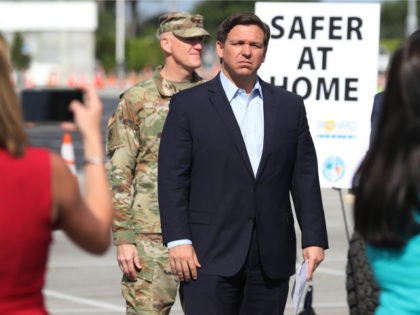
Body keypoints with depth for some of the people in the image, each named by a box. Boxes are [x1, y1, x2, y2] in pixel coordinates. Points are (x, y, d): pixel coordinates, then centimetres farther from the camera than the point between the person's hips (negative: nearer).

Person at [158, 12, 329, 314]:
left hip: (272, 258, 3)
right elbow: (172, 178, -2)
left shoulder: (289, 105, 11)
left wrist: (314, 239, 2)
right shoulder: (188, 104, 2)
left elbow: (305, 177, 10)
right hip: (211, 255, -3)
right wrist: (178, 240, -11)